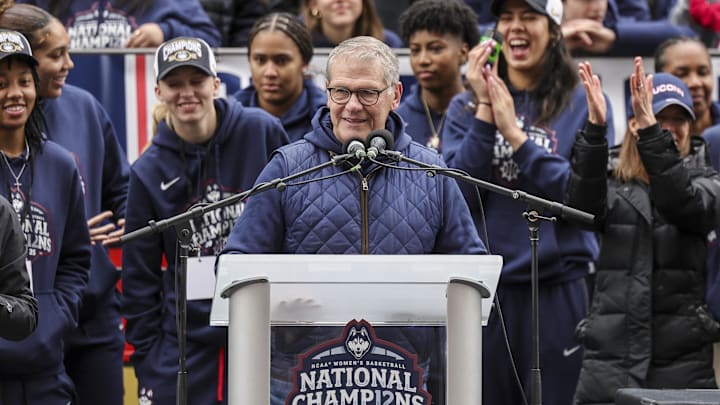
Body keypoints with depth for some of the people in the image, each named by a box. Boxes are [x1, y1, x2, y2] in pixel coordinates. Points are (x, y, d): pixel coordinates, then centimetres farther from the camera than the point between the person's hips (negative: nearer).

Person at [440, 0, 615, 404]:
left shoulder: (583, 104, 2)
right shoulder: (466, 106, 9)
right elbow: (457, 196, -4)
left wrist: (515, 135, -14)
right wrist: (485, 111, -9)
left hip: (558, 290, -2)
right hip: (484, 286, 2)